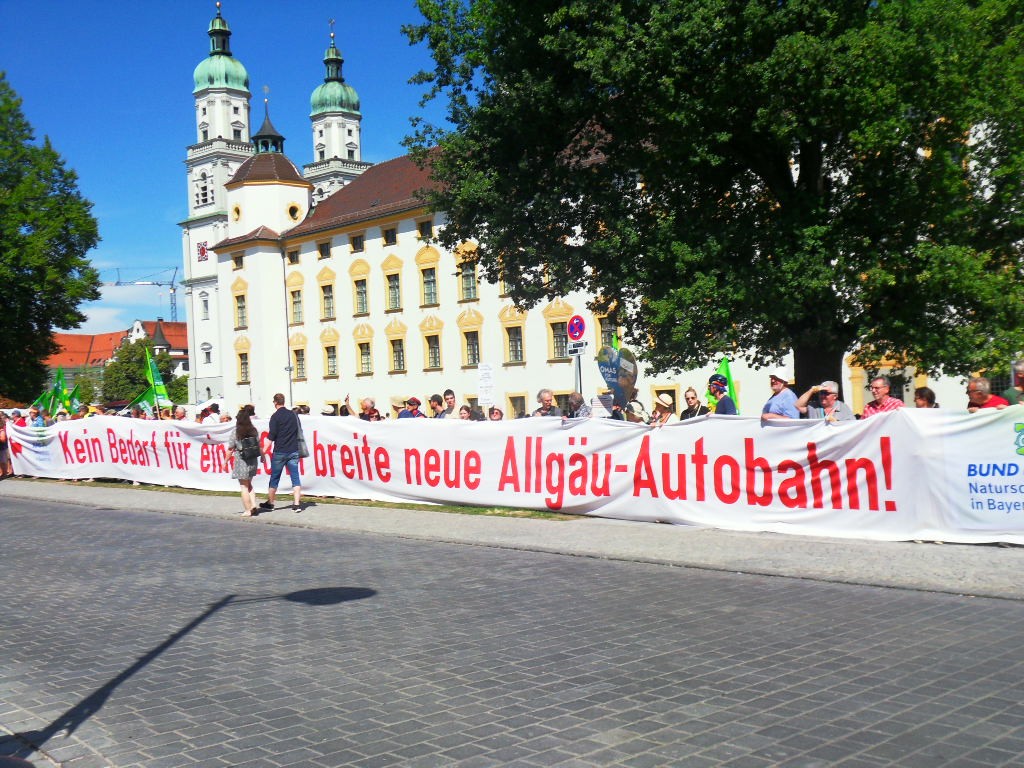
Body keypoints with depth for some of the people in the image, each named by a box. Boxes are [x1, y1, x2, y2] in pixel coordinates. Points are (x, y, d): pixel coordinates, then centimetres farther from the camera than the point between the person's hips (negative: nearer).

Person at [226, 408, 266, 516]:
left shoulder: (236, 433, -11)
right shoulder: (254, 431, 0)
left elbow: (230, 449, -9)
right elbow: (259, 446, 2)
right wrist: (262, 456, 17)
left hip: (241, 462, -4)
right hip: (253, 461, 5)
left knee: (244, 487, 5)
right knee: (249, 485, 20)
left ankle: (248, 510, 6)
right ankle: (254, 505, 8)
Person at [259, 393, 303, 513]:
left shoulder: (275, 416, -7)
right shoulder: (294, 415, 7)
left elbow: (271, 437, -11)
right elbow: (299, 431, 14)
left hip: (279, 452, -4)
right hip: (293, 451, 4)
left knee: (274, 478, 9)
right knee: (295, 477, 1)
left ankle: (270, 503, 20)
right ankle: (297, 504, -7)